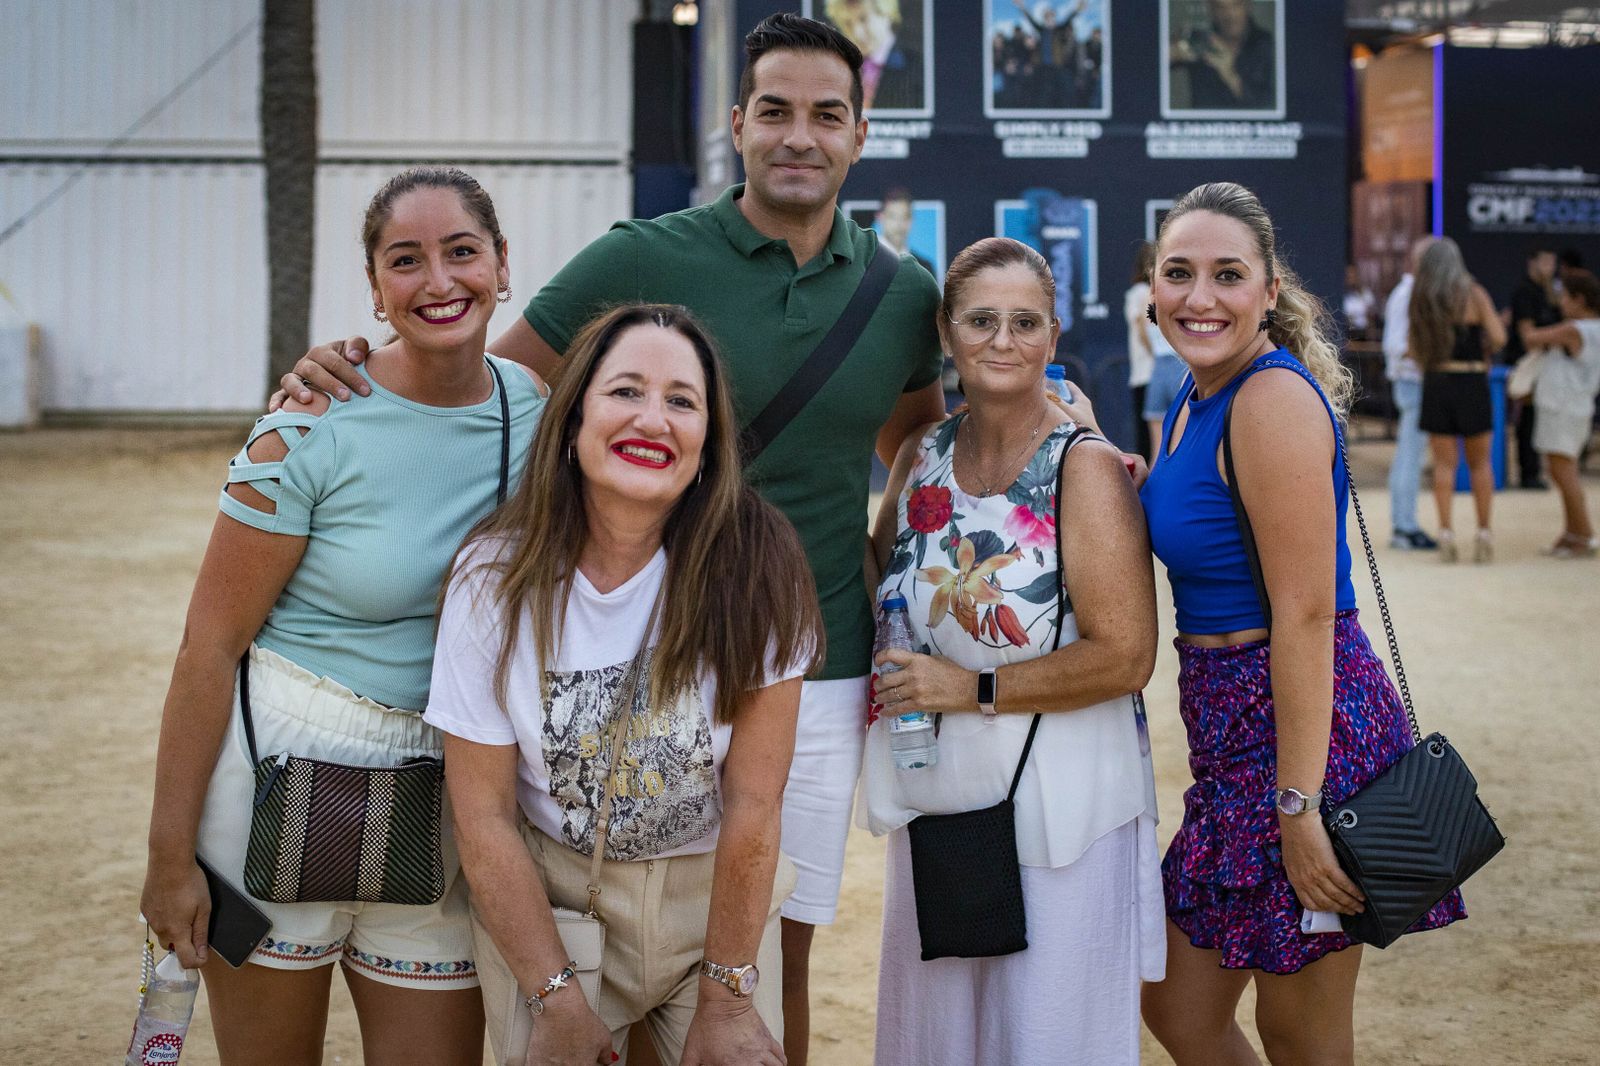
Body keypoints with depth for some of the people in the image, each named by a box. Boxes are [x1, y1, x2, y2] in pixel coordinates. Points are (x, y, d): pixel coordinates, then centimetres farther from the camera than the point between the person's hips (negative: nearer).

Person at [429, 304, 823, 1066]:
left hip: (717, 894, 0)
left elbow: (752, 803, -15)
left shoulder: (753, 565, -19)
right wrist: (557, 1003, -10)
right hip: (540, 895, 1)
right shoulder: (495, 577, -14)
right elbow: (483, 816, -9)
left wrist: (725, 999, -11)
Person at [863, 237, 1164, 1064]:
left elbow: (1124, 657, -17)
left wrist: (972, 689, -16)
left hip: (1059, 805, -5)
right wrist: (881, 678, 2)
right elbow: (879, 585, 22)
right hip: (934, 795, 6)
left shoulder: (1085, 469, -11)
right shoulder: (922, 455, 5)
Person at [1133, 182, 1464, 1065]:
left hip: (1306, 728, -9)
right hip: (1234, 731, 9)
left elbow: (1306, 615, -21)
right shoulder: (1195, 397, 10)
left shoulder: (1275, 397, -18)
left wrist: (1298, 805, -22)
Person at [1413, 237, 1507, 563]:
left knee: (1444, 463, 4)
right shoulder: (1474, 294, -4)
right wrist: (1484, 350, 10)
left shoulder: (1420, 299, 4)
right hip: (1472, 383, -2)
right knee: (1480, 463, 9)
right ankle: (1484, 530, 6)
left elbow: (1414, 349, 5)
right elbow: (1498, 338, -10)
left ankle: (1446, 530, -2)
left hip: (1436, 384, 2)